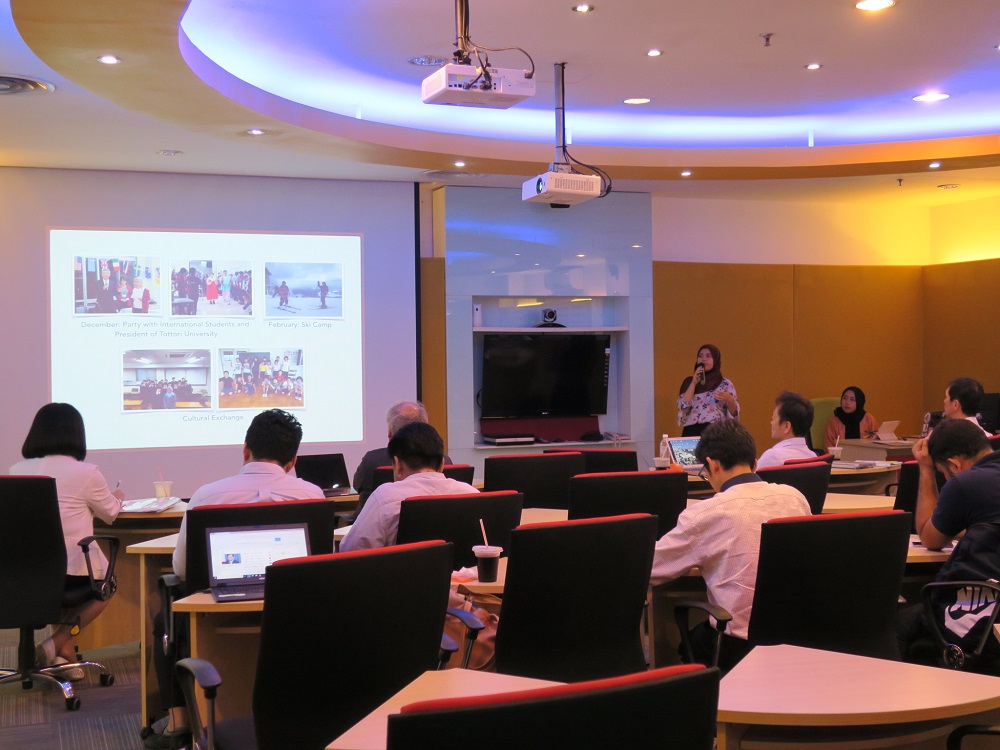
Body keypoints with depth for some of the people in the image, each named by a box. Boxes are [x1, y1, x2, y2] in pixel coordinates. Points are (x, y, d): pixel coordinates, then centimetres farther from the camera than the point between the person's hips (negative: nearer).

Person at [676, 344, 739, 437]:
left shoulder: (725, 384, 5)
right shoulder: (689, 381, 9)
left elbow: (734, 414, 2)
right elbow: (683, 407, -4)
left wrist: (730, 401, -17)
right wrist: (694, 383, -8)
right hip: (692, 432, 1)